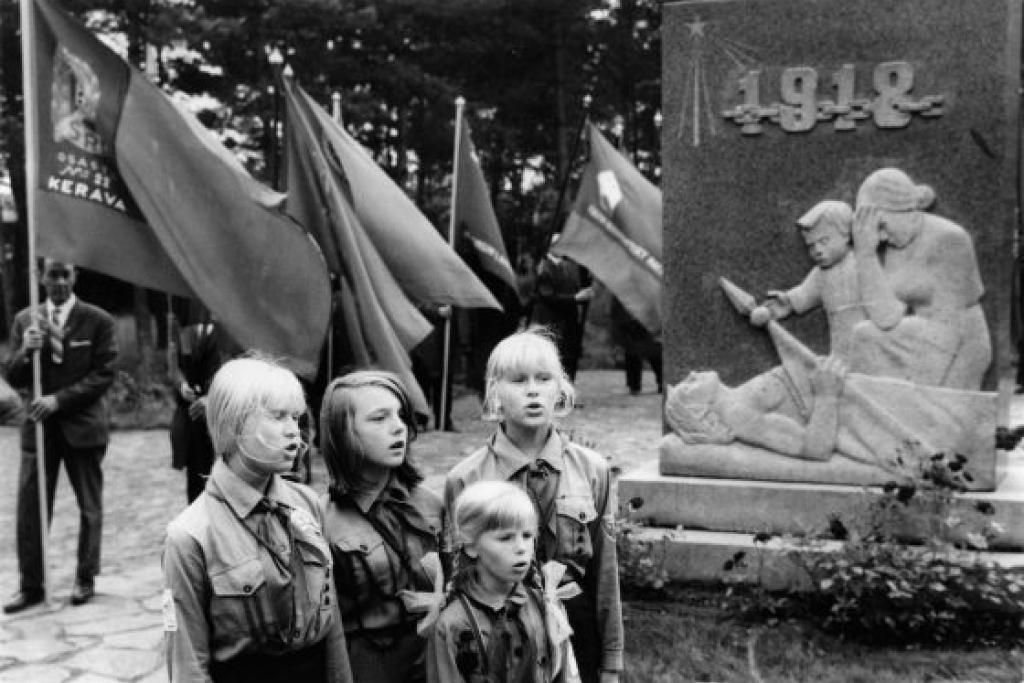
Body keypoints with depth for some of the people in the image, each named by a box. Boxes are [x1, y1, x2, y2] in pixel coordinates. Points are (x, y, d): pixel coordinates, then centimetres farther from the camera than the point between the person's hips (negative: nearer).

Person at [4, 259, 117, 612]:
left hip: (83, 424, -2)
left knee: (89, 507, 7)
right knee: (29, 508, 0)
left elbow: (103, 375, -7)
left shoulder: (98, 321, -4)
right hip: (39, 425, 2)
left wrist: (59, 399, -16)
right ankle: (30, 585, 10)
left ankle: (85, 579, 21)